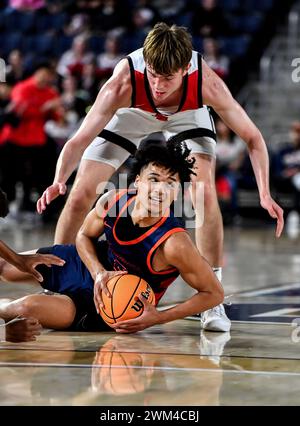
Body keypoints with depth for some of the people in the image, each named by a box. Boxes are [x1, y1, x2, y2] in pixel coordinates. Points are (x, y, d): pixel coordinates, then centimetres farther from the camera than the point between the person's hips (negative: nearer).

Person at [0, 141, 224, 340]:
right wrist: (99, 273, -20)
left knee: (27, 308, -21)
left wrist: (159, 318, -31)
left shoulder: (174, 244, -37)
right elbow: (84, 235, 0)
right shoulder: (112, 201, -21)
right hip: (92, 264, 5)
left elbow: (214, 293, -26)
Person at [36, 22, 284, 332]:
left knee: (205, 194, -23)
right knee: (79, 196, -7)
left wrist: (264, 194, -38)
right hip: (131, 115, 0)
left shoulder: (207, 83, -38)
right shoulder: (123, 82, -41)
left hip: (187, 116, 0)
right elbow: (80, 140, -37)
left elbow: (252, 137, -27)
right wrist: (58, 181, -57)